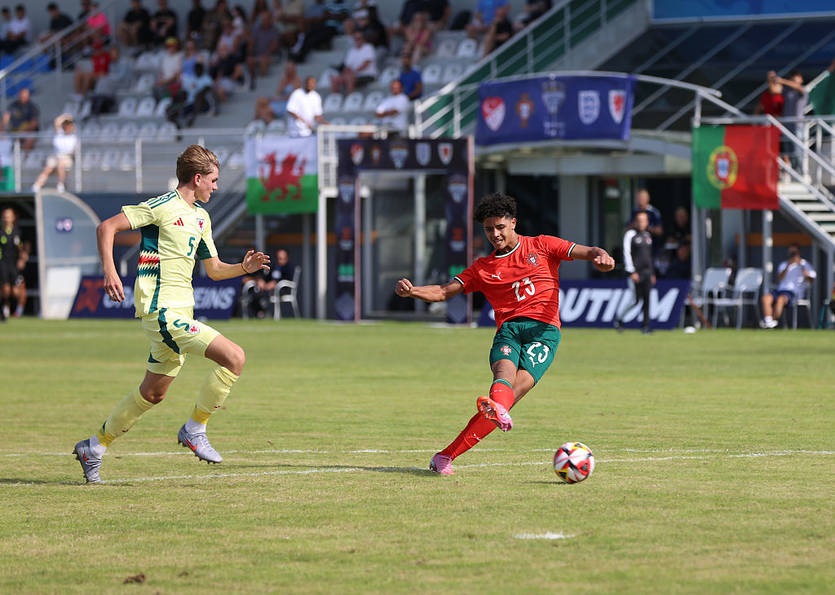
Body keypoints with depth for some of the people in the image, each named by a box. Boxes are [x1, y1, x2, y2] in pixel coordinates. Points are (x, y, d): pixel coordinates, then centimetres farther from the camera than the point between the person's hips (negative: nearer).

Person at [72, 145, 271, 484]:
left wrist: (244, 268, 5)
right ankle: (194, 429, -5)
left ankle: (95, 446, 28)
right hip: (162, 309, -10)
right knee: (234, 358, -18)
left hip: (180, 311, 10)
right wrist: (109, 271, -24)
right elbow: (106, 227, -12)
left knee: (153, 392, 17)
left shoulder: (201, 217, 17)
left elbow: (214, 269, 24)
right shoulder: (163, 207, -10)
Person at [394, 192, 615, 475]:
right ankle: (499, 411, -68)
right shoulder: (483, 268, 21)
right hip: (508, 328, 3)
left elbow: (585, 251, 6)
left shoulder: (541, 246, 15)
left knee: (520, 384, -26)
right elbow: (443, 292, 18)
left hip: (544, 328, -3)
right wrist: (410, 291, -1)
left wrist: (600, 255, -18)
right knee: (505, 371, -32)